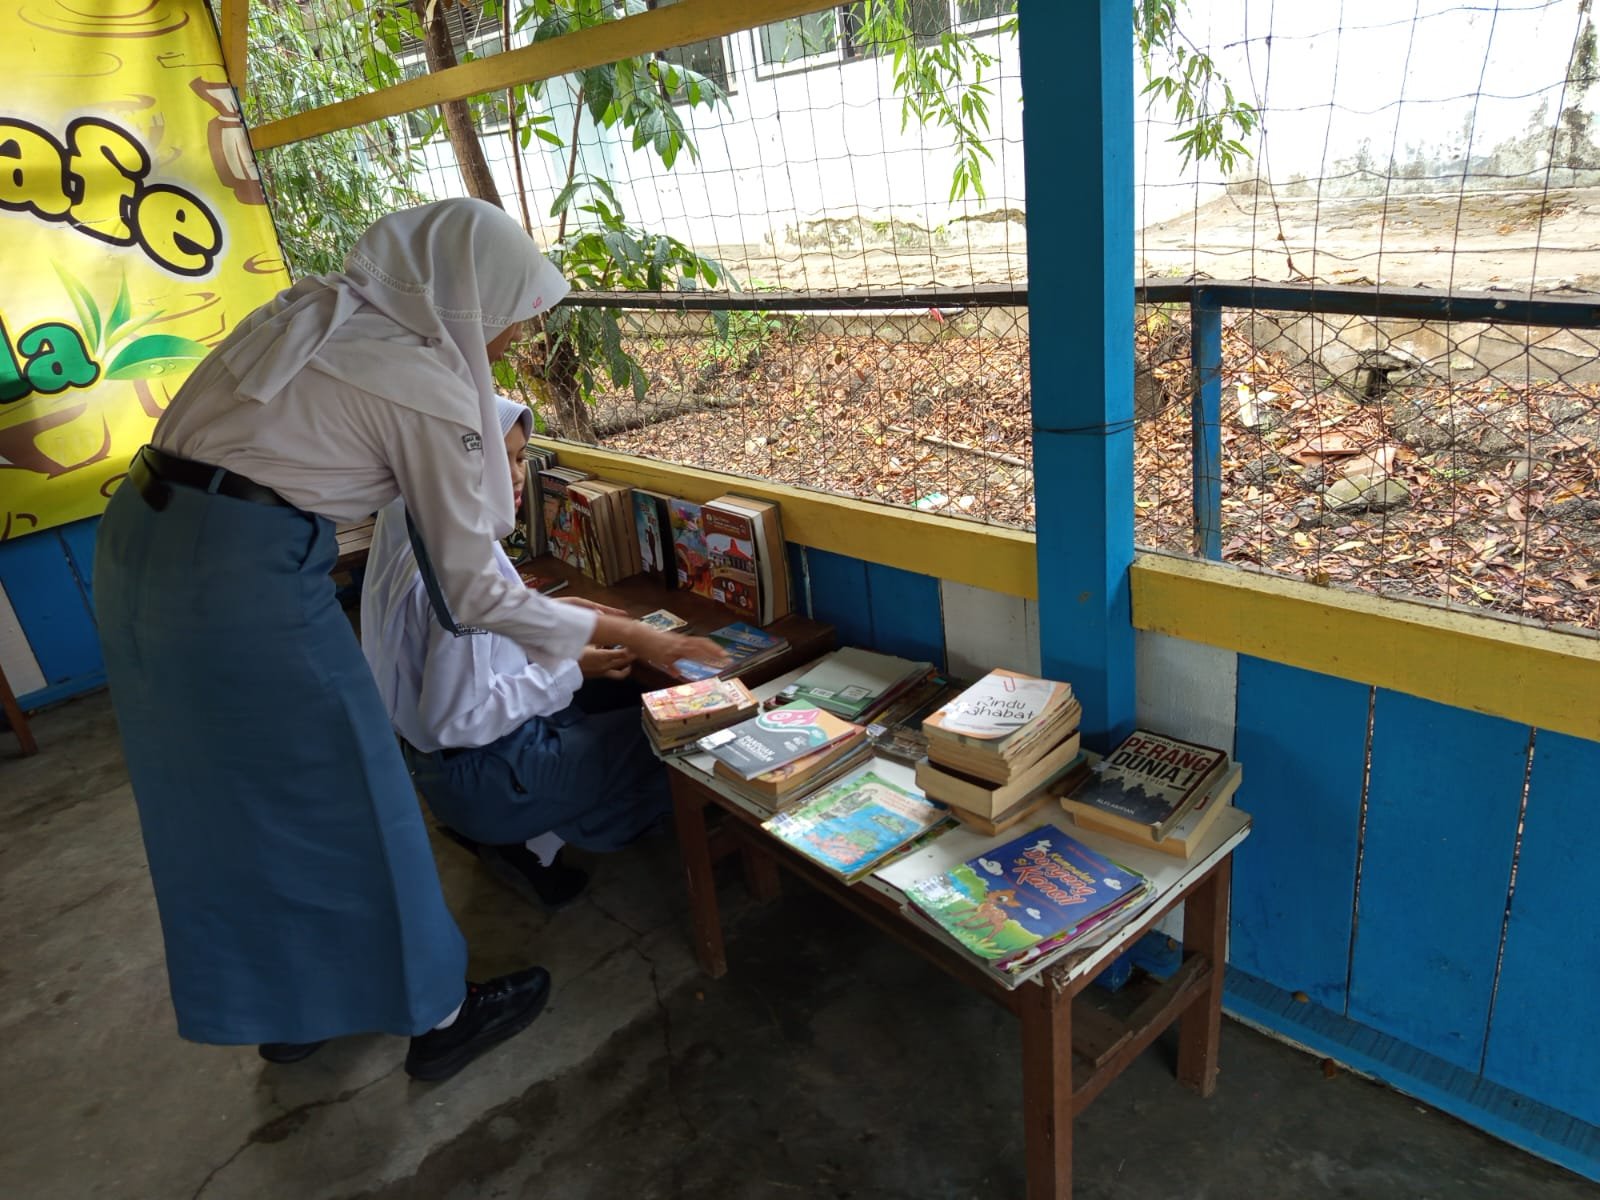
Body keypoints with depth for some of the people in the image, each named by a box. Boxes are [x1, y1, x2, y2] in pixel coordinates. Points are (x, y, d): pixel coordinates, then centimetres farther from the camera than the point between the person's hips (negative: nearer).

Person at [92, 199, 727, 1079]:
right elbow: (470, 592, -9)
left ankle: (282, 1007, 41)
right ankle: (436, 1016, 27)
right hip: (245, 577, -9)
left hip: (137, 543, 9)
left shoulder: (308, 311, 12)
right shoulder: (427, 385, -12)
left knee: (229, 804, 21)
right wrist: (631, 636, -2)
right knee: (343, 806, 7)